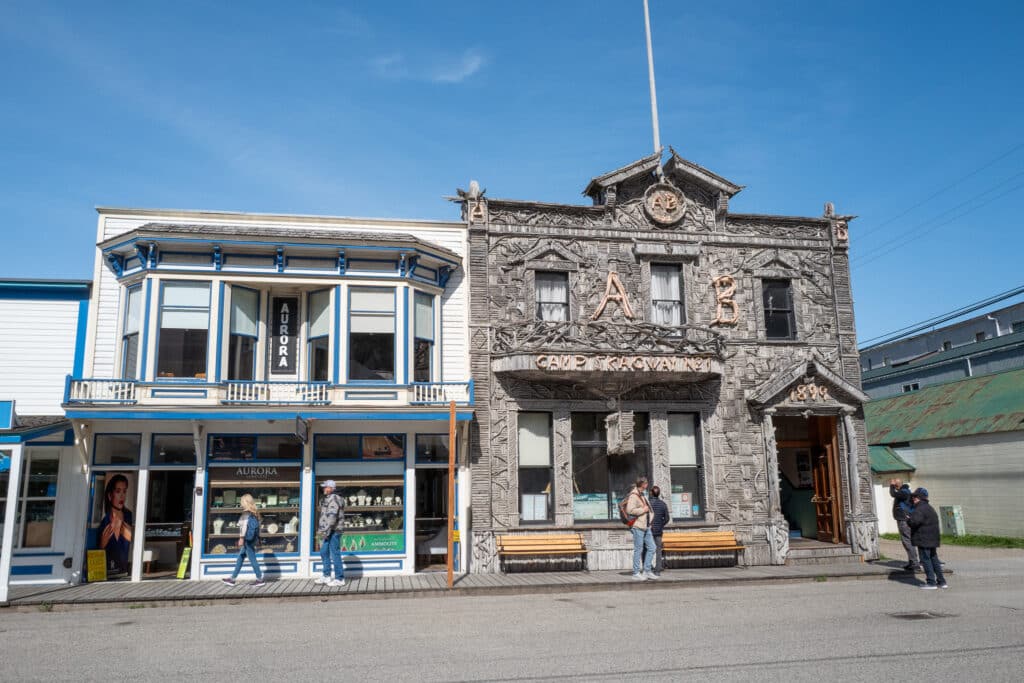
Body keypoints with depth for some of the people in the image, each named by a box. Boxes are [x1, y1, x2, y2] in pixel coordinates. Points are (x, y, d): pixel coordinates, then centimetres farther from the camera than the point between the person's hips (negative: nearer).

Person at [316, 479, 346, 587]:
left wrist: (326, 531, -24)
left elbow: (332, 516, -23)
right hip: (327, 531, 11)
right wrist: (320, 529, 22)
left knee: (335, 554, -6)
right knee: (324, 553, 15)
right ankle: (326, 576, 25)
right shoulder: (326, 499, 18)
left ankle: (340, 579, 0)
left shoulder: (334, 499, -15)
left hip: (334, 530, -11)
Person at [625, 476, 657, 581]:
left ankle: (647, 571, 16)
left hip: (646, 526, 9)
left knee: (651, 548, 8)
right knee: (638, 550, -4)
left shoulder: (643, 496, 17)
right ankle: (636, 574, 3)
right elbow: (630, 510, -25)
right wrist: (643, 510, -16)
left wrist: (650, 516, 20)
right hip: (638, 526, -9)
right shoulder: (633, 496, -13)